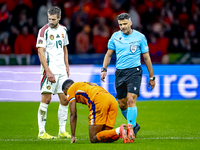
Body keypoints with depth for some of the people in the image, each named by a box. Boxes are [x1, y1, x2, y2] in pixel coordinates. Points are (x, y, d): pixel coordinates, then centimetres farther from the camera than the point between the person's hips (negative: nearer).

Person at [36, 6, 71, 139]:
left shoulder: (63, 30, 11)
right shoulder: (44, 31, -8)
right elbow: (41, 52, -12)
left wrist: (67, 66, 14)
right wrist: (48, 71, -17)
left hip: (62, 70, 6)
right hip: (49, 70, -6)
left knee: (65, 100, 5)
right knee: (46, 99, -8)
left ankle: (62, 131, 13)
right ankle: (41, 132, -4)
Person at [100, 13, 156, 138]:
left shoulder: (140, 37, -1)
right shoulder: (115, 36, 7)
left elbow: (146, 57, 4)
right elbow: (109, 54, 17)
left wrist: (151, 77, 6)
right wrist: (104, 69, 2)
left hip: (134, 71, -4)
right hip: (119, 72, 4)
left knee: (131, 100, -19)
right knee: (122, 104, 7)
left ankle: (131, 129, -18)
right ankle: (134, 125, 29)